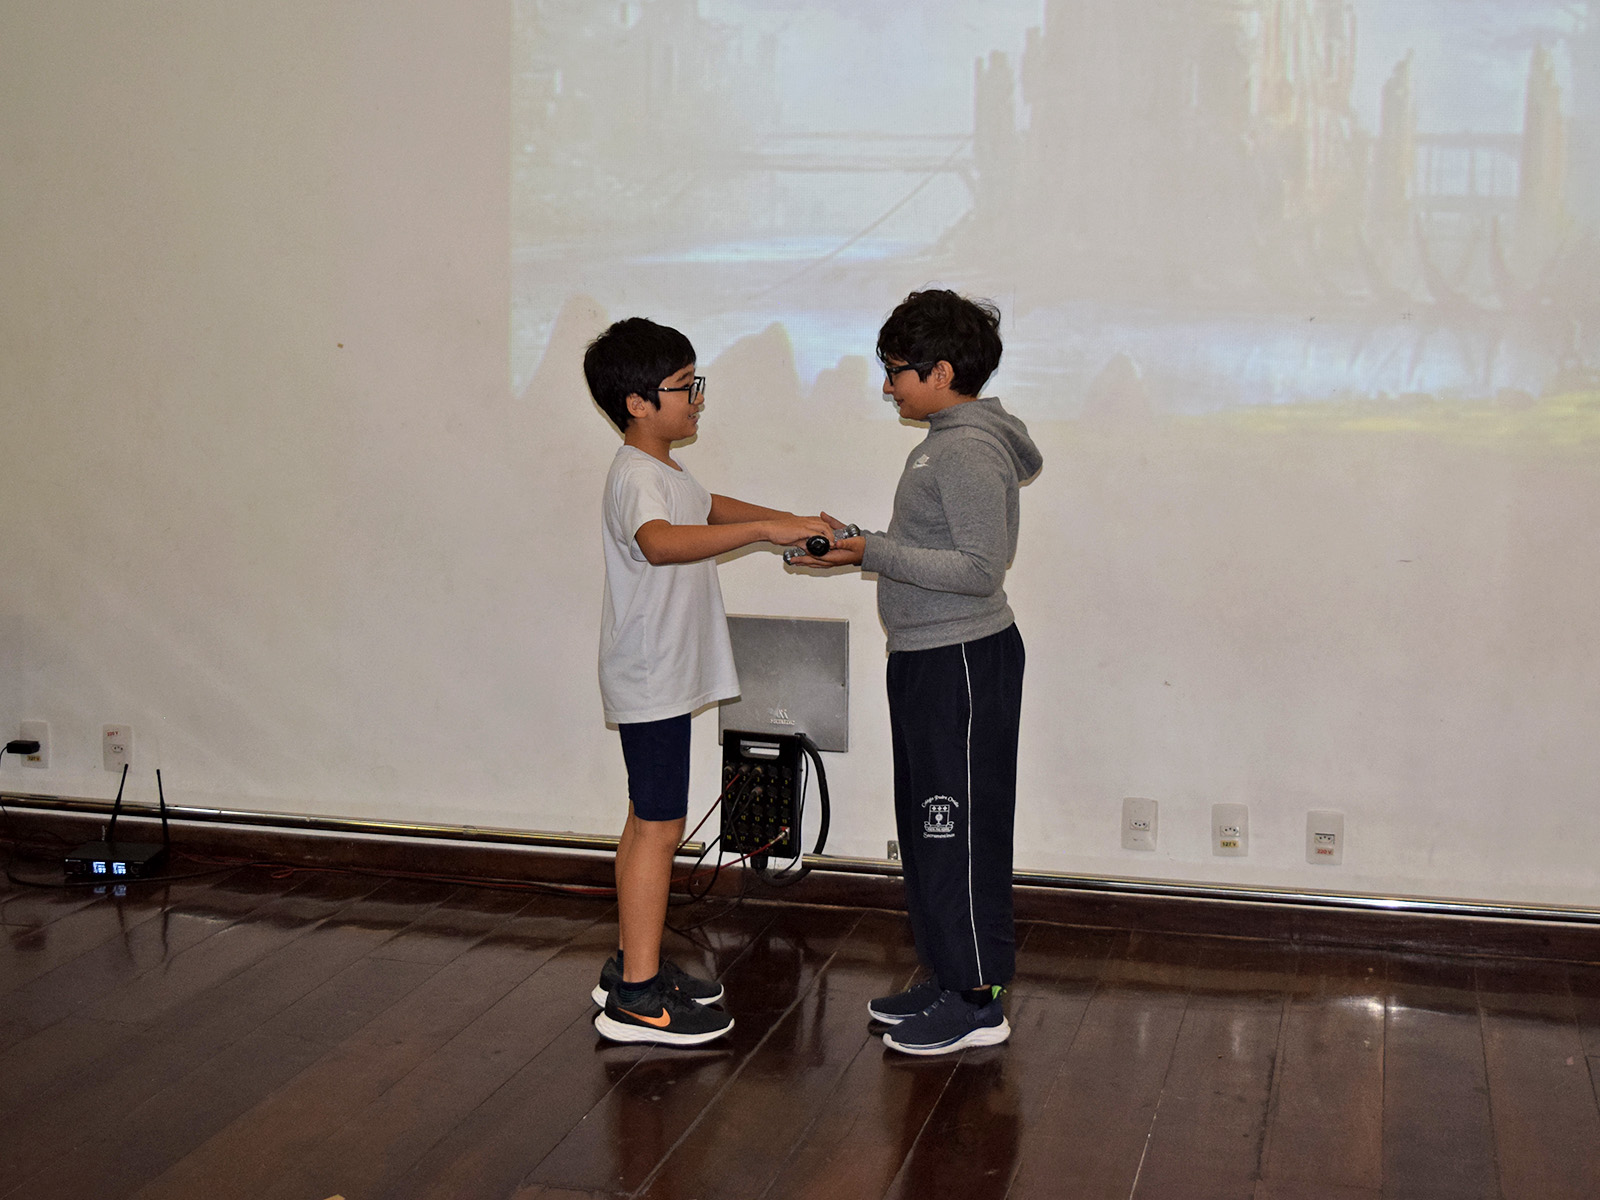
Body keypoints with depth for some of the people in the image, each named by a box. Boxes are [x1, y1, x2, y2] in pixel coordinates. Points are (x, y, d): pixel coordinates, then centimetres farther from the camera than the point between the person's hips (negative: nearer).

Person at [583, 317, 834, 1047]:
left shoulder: (665, 472, 14)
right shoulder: (636, 478, -20)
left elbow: (709, 508, 33)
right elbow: (660, 542, -42)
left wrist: (790, 522, 18)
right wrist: (764, 529, -45)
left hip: (661, 678, 11)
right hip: (650, 680, -11)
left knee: (647, 822, 16)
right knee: (659, 827, -7)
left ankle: (632, 965, 27)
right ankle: (636, 999, -1)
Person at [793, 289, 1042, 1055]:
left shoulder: (968, 452, -18)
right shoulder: (943, 442, 13)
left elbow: (980, 568, -24)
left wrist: (873, 554, -23)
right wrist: (857, 547, 11)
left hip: (963, 661, -10)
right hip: (928, 657, 10)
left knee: (961, 828, -3)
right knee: (928, 827, 16)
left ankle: (977, 1000, 7)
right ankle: (946, 978, 27)